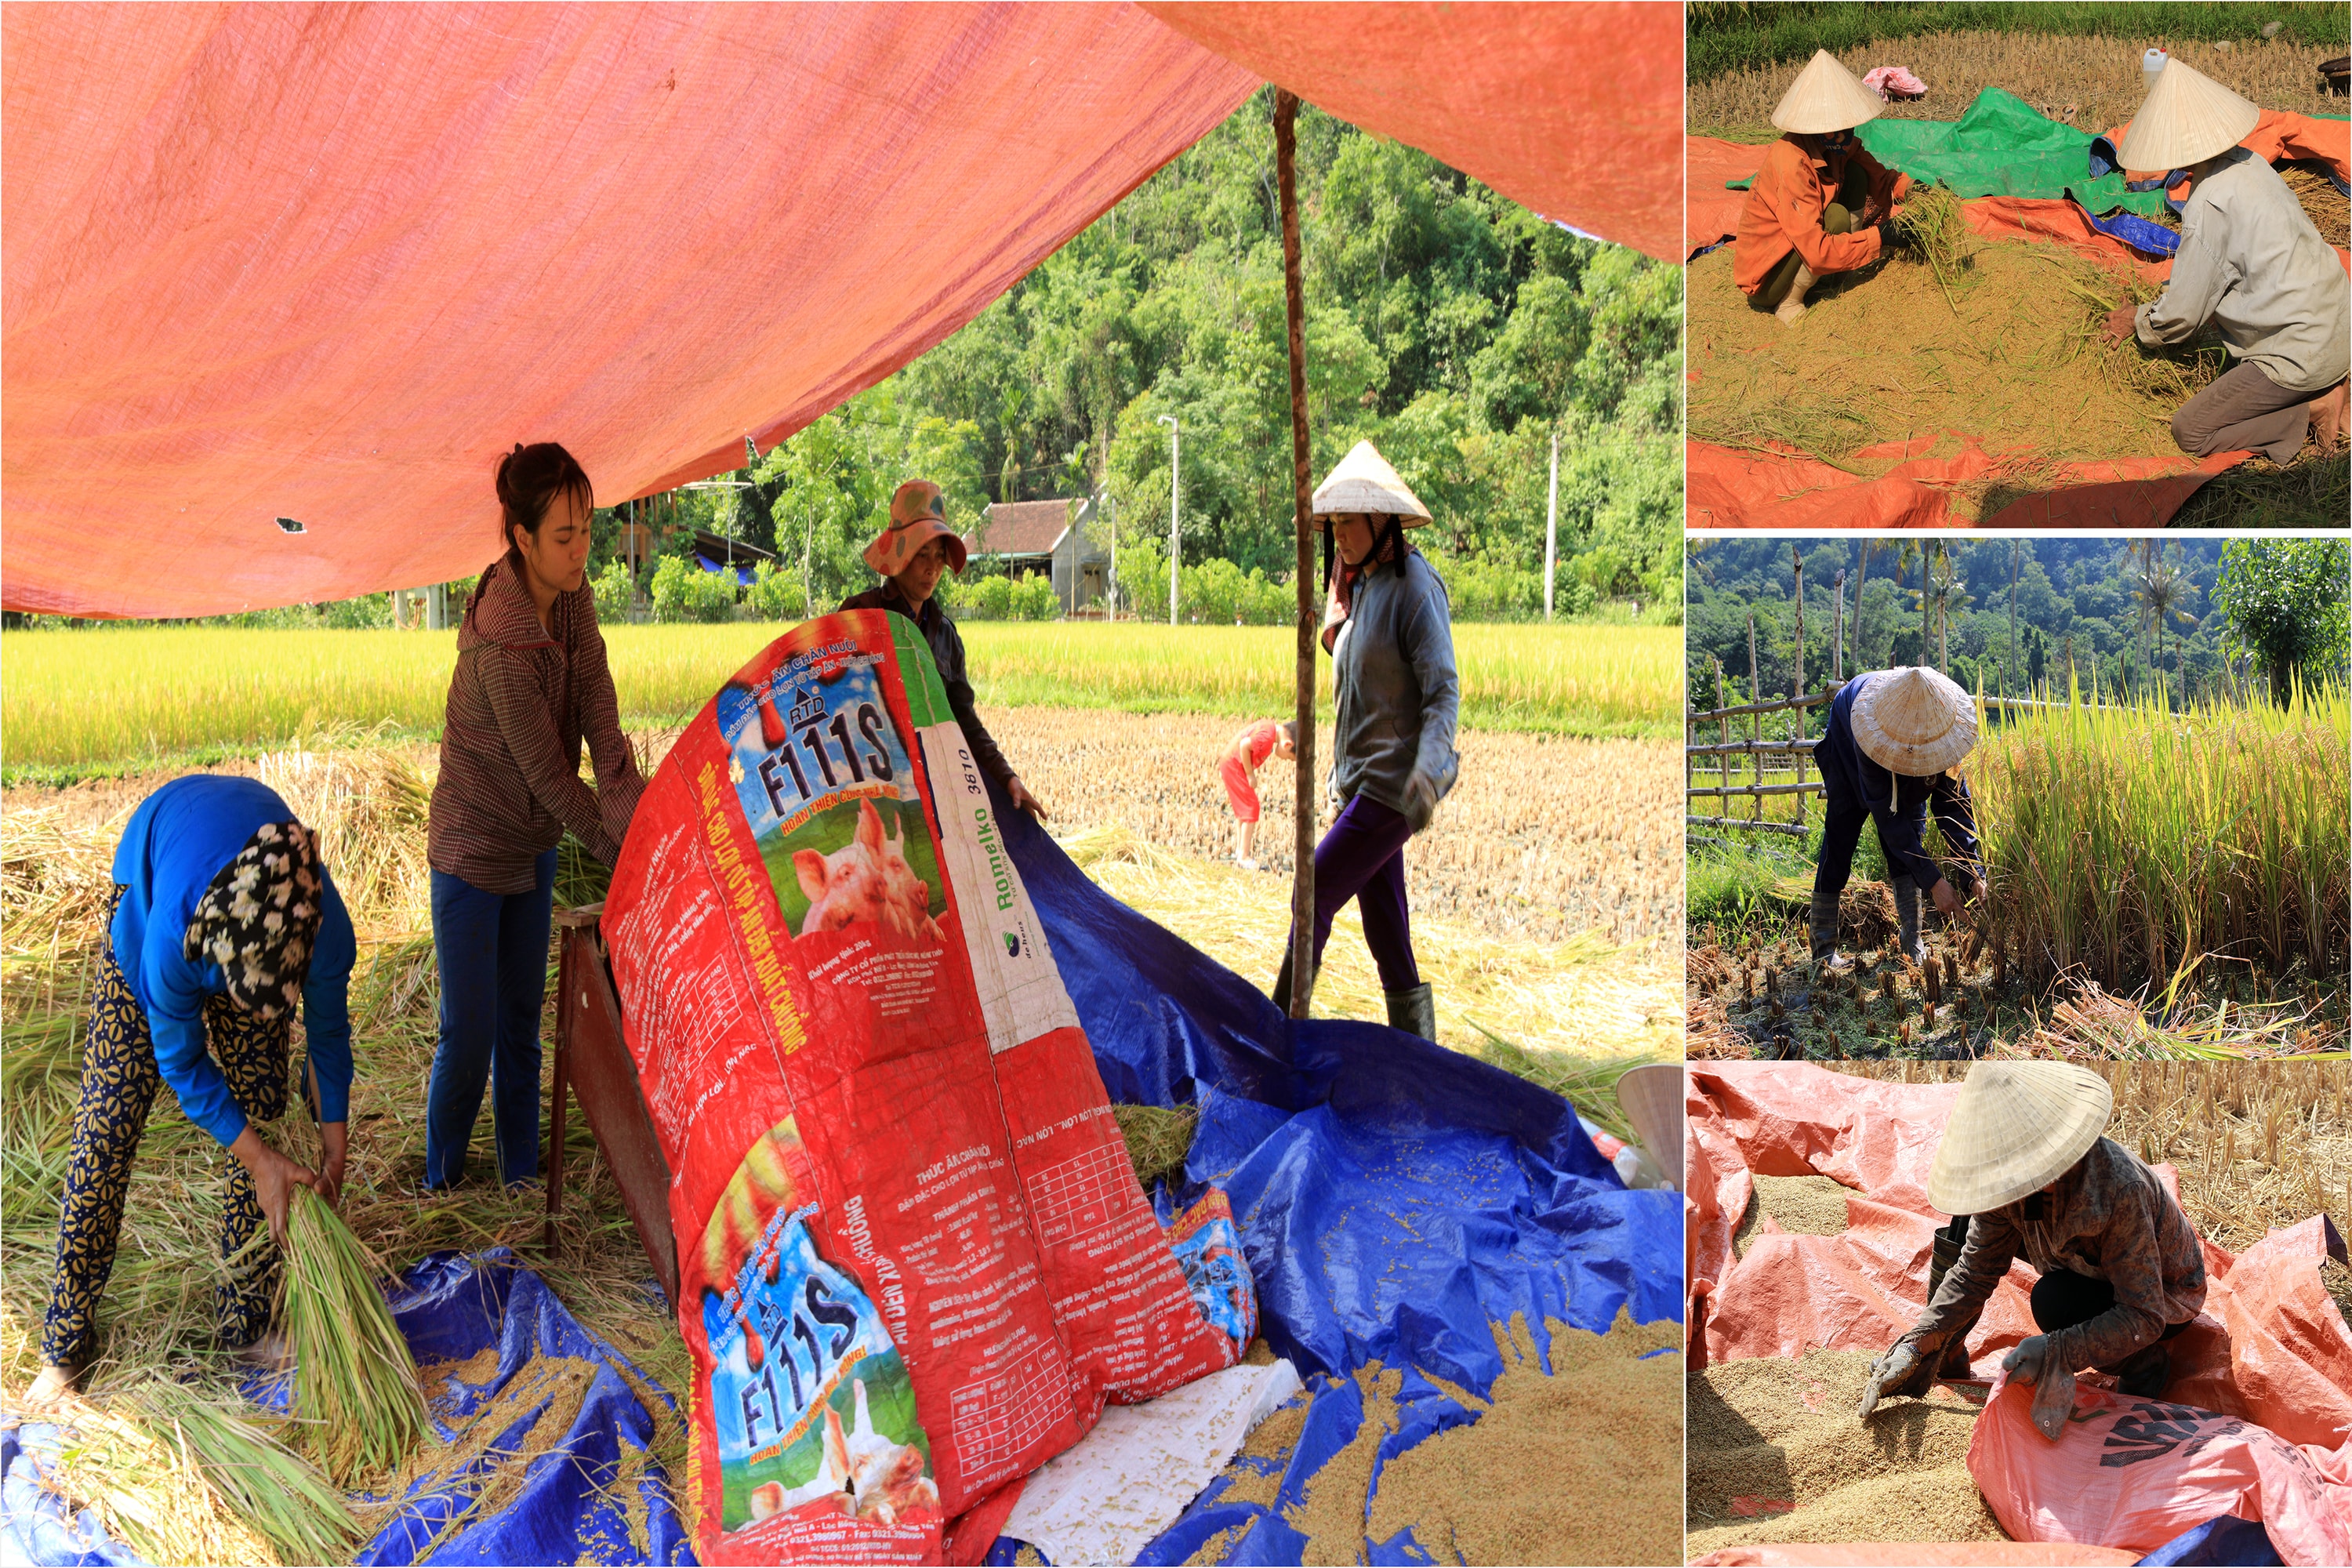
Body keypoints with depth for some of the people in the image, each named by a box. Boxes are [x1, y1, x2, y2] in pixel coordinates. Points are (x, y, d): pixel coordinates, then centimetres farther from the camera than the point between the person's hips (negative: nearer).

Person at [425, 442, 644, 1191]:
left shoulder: (572, 595, -6)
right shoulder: (501, 646, -30)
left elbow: (600, 715, -13)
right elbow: (548, 773, -23)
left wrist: (632, 810, -25)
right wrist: (621, 849, -18)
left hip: (534, 845, 7)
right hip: (474, 850, -7)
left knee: (522, 1018, 16)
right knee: (469, 1034, 0)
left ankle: (520, 1173, 28)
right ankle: (440, 1185, 21)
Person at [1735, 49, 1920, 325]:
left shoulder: (1837, 145, -6)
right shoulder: (1792, 164, -31)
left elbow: (1878, 177, 6)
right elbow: (1816, 251, -32)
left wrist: (1908, 189, -15)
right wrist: (1879, 237, -25)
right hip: (1765, 281, -8)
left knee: (1856, 174, -2)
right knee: (1836, 216, -28)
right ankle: (1789, 304, -13)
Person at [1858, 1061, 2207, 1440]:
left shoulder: (2120, 1189, -41)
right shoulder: (2012, 1178, -21)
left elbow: (2145, 1318, -35)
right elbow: (1975, 1271, -11)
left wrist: (2056, 1352, -44)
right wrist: (1918, 1342, -21)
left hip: (2166, 1293, -6)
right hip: (2089, 1264, 6)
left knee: (2054, 1300, -34)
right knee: (1966, 1223, -6)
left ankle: (2145, 1364, -6)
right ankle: (1939, 1359, 5)